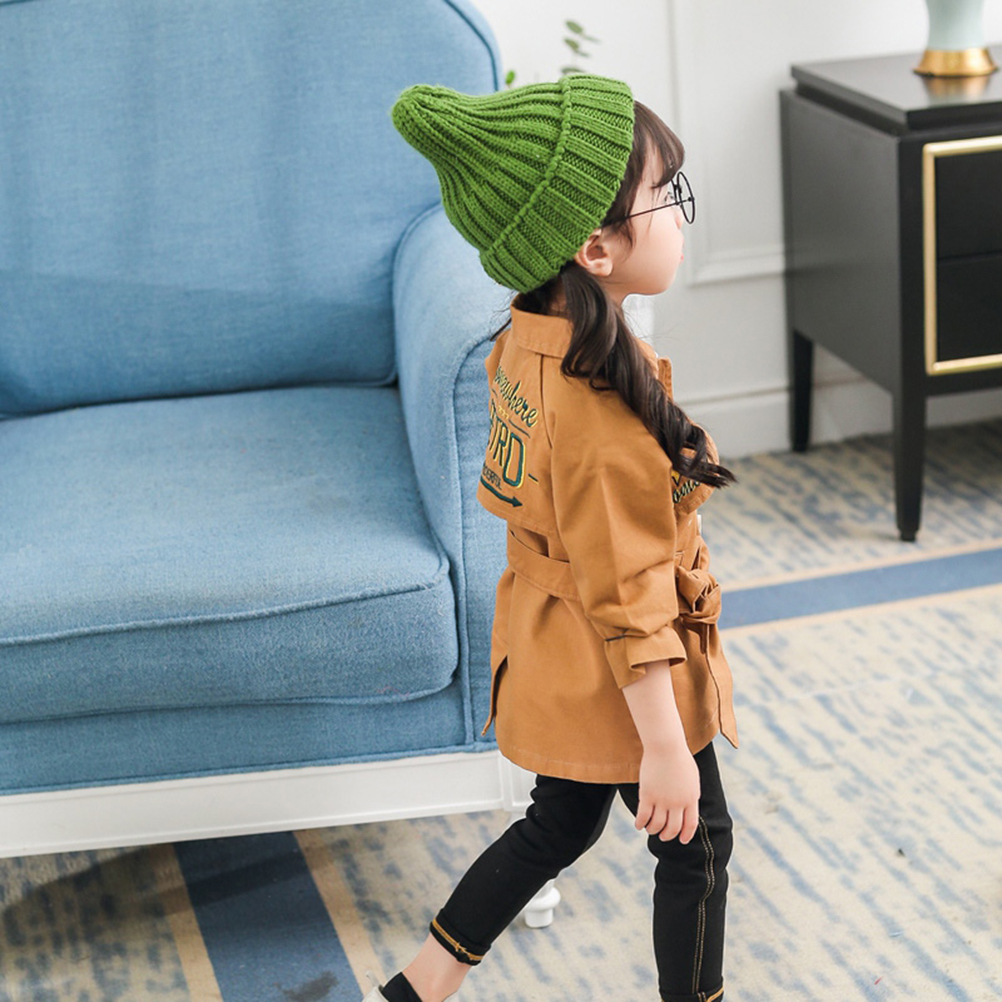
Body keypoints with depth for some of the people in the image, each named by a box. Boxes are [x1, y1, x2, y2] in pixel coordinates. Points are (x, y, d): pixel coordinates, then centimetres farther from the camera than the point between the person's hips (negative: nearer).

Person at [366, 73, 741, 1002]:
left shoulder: (525, 341, -7)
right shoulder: (601, 409, -34)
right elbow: (627, 600, -27)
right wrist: (663, 749, -18)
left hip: (549, 645, 9)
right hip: (618, 680, -9)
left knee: (560, 823, 26)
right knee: (696, 842, 15)